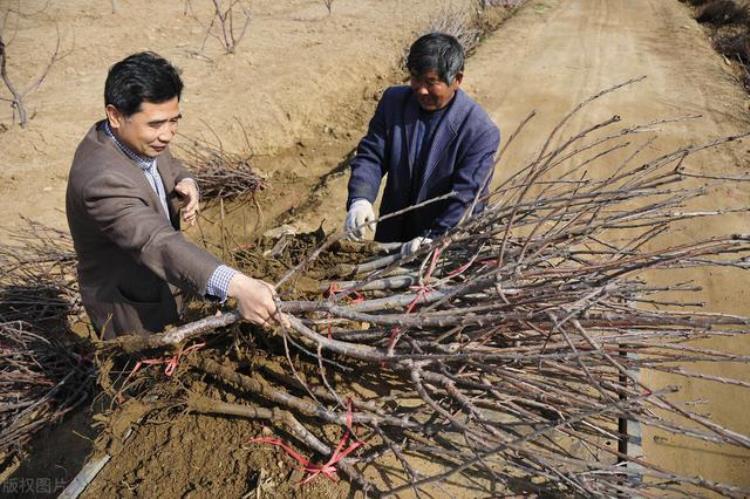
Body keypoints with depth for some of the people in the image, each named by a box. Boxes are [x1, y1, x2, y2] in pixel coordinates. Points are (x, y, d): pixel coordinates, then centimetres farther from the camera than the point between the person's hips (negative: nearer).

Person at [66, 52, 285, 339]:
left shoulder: (140, 139, -10)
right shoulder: (102, 179, -37)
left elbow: (170, 168, 8)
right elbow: (158, 244, -49)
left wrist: (186, 184, -18)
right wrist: (237, 286, -63)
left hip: (159, 290, 8)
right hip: (129, 311, -8)